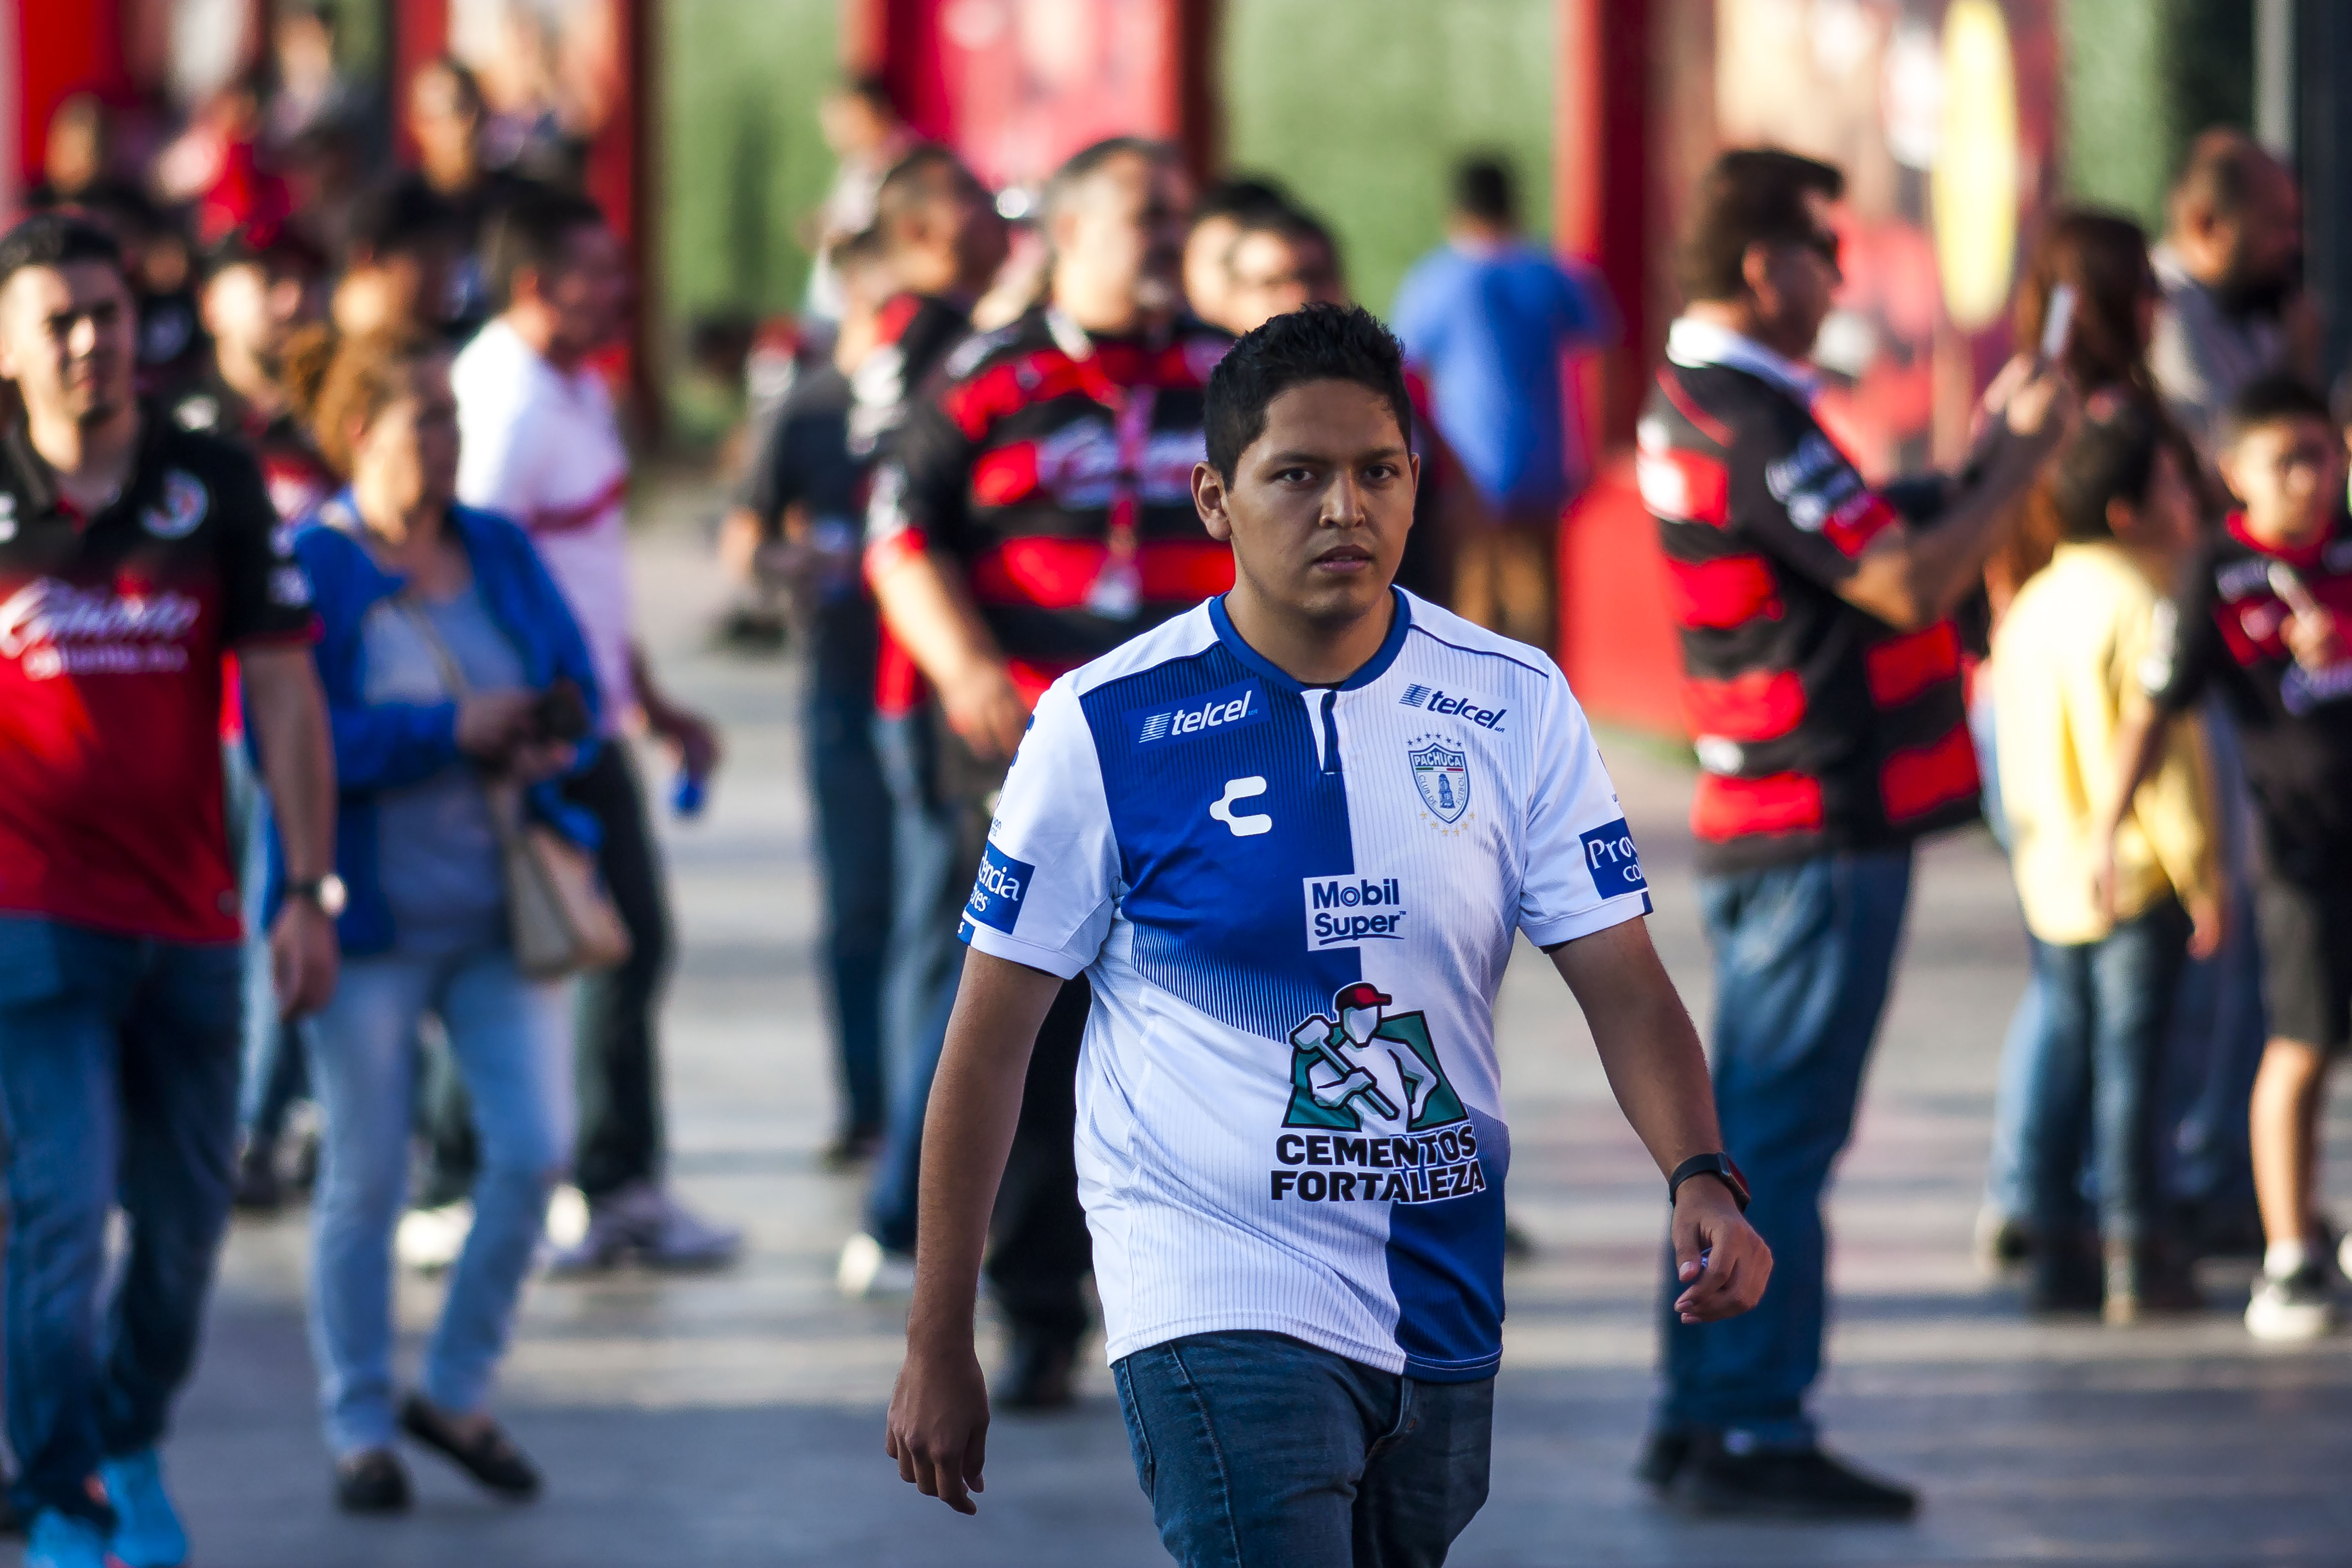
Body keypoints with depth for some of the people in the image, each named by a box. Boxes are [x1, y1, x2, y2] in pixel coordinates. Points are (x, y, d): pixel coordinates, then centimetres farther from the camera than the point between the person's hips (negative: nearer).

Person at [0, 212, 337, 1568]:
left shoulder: (218, 489, 5)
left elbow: (283, 689, 6)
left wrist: (310, 890, 0)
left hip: (189, 919, 3)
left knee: (188, 1215, 10)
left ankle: (133, 1449, 32)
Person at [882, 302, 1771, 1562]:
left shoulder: (1512, 703, 1)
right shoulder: (1107, 725, -7)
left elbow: (1621, 985, -1)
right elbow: (991, 1041, -1)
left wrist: (1700, 1178, -21)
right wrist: (939, 1346, -1)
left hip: (1444, 1307, 4)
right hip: (1214, 1303, -4)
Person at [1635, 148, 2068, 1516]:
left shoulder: (1694, 405, 14)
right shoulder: (1750, 422, -19)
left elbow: (1864, 548, 15)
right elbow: (1912, 586, -22)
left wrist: (1979, 464, 7)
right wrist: (2023, 457, -11)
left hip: (1757, 824, 10)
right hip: (1825, 828, -10)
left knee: (1747, 1132, 14)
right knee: (1783, 1141, -7)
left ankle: (1703, 1422, 18)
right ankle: (1755, 1432, -6)